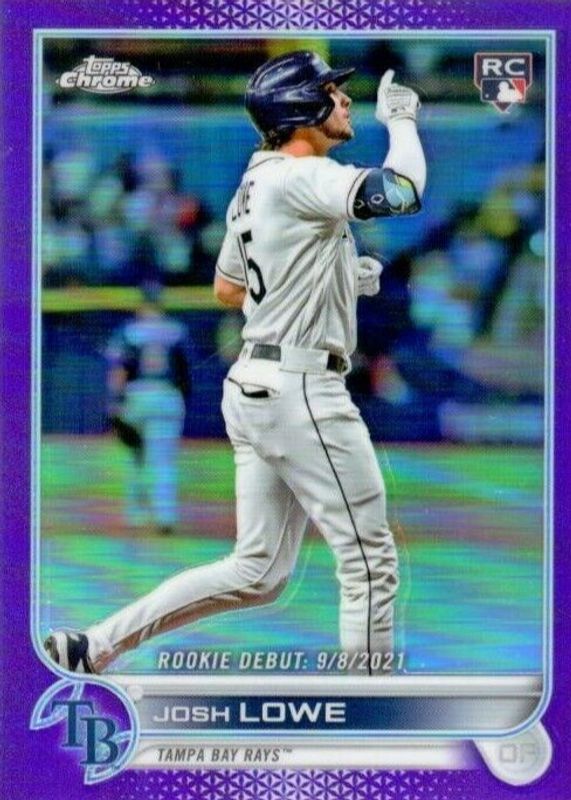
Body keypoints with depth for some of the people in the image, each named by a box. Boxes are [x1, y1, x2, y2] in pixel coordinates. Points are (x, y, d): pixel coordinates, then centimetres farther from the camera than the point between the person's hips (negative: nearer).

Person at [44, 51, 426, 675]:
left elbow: (227, 288, 26)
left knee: (256, 573, 12)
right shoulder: (296, 178, -14)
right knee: (371, 559, 0)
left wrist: (338, 280, 23)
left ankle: (98, 644, 7)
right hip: (300, 390, -10)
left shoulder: (256, 184, 15)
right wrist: (401, 119, -7)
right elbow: (402, 191, -26)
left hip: (253, 387, 10)